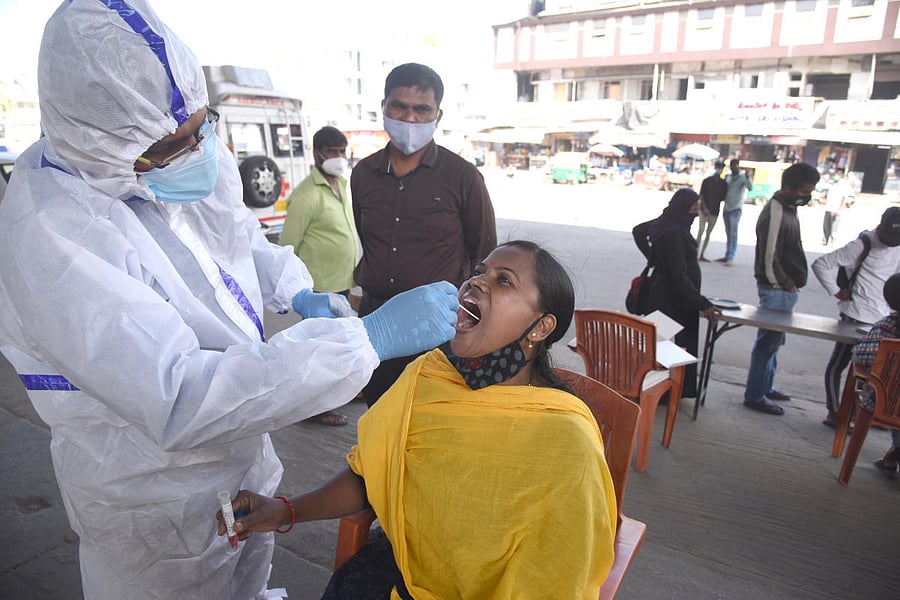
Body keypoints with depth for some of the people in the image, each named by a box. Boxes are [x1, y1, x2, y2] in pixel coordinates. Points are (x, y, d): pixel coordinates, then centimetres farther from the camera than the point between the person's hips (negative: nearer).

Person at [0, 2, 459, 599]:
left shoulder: (193, 152, -10)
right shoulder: (49, 233, -34)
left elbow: (242, 231, 11)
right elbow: (179, 401, -41)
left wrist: (296, 292, -8)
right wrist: (370, 337, -42)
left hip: (241, 447, 6)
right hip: (155, 496, -6)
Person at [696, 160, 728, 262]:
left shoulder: (724, 183, 5)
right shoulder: (707, 181, -1)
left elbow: (724, 197, 10)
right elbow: (701, 196, -4)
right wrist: (705, 208, -13)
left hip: (715, 211, 3)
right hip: (704, 209, -3)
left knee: (708, 233, 6)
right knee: (701, 231, -10)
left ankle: (702, 255, 11)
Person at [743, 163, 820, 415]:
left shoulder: (788, 208, 11)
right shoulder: (775, 215, -21)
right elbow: (769, 259, -24)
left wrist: (792, 284, 12)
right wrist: (788, 285, -12)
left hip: (785, 288, 10)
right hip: (777, 290, -10)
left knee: (773, 340, 18)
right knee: (768, 341, -2)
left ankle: (765, 387, 32)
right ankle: (754, 396, 8)